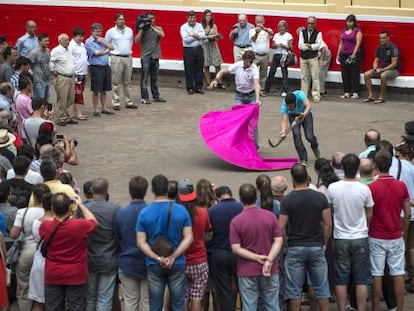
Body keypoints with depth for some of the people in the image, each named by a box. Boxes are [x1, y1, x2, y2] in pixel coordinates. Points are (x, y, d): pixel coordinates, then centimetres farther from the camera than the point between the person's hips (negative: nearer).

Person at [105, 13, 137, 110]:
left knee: (127, 82, 9)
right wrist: (111, 52, 2)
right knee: (116, 82, -3)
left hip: (128, 58, 4)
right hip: (116, 58, -4)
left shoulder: (129, 31, 9)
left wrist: (128, 51, 14)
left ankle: (128, 102, 15)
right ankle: (116, 103, 1)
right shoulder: (111, 32, -2)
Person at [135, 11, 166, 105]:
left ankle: (156, 96, 20)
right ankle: (144, 98, -1)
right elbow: (137, 40, -10)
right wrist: (141, 29, -16)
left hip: (155, 56, 3)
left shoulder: (158, 28, 7)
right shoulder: (143, 30, 0)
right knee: (144, 78, -3)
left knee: (155, 78, 12)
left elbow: (162, 35, -14)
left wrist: (152, 27, -18)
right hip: (145, 57, -3)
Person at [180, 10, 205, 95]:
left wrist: (192, 35, -15)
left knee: (199, 69, 6)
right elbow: (186, 39, -14)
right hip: (188, 50, -3)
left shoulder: (199, 26, 9)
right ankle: (190, 88, 8)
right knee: (189, 70, 0)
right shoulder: (184, 27, -1)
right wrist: (197, 37, -9)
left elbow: (203, 36, -7)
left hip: (199, 49, 3)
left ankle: (198, 87, 13)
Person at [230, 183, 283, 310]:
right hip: (270, 271, 2)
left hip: (247, 272, -2)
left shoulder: (236, 221, -8)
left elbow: (235, 248, -11)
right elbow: (279, 240, -7)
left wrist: (256, 257, -11)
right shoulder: (270, 216, -1)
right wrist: (269, 260, -15)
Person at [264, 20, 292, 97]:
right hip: (276, 55, 4)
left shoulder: (288, 36, 0)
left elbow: (290, 47, -3)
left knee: (284, 73, -4)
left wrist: (283, 46, -18)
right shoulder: (276, 35, 12)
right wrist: (276, 45, -9)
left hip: (284, 56, -4)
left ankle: (284, 91, 0)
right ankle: (266, 89, 11)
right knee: (271, 72, 3)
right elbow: (272, 46, 12)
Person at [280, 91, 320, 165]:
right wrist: (283, 131, -54)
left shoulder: (299, 95, -37)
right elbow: (284, 119, -37)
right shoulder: (284, 104, -32)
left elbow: (308, 106, -48)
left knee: (309, 136, -12)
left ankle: (315, 147, 26)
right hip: (293, 116, 1)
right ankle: (303, 160, -7)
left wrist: (304, 115, -66)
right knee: (296, 135, -19)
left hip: (305, 114, -1)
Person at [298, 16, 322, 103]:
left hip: (313, 58, -3)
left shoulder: (318, 33, 0)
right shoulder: (302, 33, 7)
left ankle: (316, 96, -5)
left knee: (315, 77, -6)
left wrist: (306, 45, -8)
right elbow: (300, 46, -3)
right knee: (304, 77, 8)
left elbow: (317, 45, -11)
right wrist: (311, 47, -9)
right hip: (303, 58, 3)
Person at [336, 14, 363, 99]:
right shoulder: (343, 31, 14)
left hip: (354, 55, -6)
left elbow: (358, 44, -10)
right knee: (345, 74, 6)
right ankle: (346, 92, 10)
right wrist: (338, 55, 12)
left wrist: (353, 55, -17)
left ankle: (355, 93, -2)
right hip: (344, 55, 6)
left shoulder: (357, 31, -3)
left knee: (354, 74, -4)